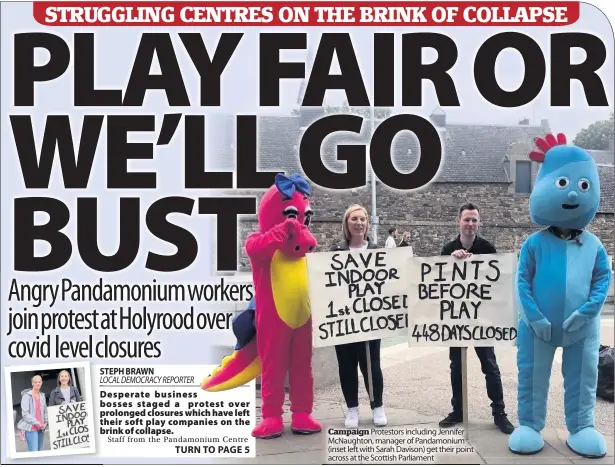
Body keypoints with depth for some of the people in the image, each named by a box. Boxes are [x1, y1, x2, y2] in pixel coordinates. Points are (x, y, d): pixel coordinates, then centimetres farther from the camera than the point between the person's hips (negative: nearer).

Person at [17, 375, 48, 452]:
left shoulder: (42, 395, 14)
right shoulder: (26, 395, -6)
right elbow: (25, 413, -10)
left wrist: (45, 422, 4)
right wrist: (36, 422, -14)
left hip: (41, 428, 7)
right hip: (31, 428, -6)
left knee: (39, 451, 9)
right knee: (34, 452, -14)